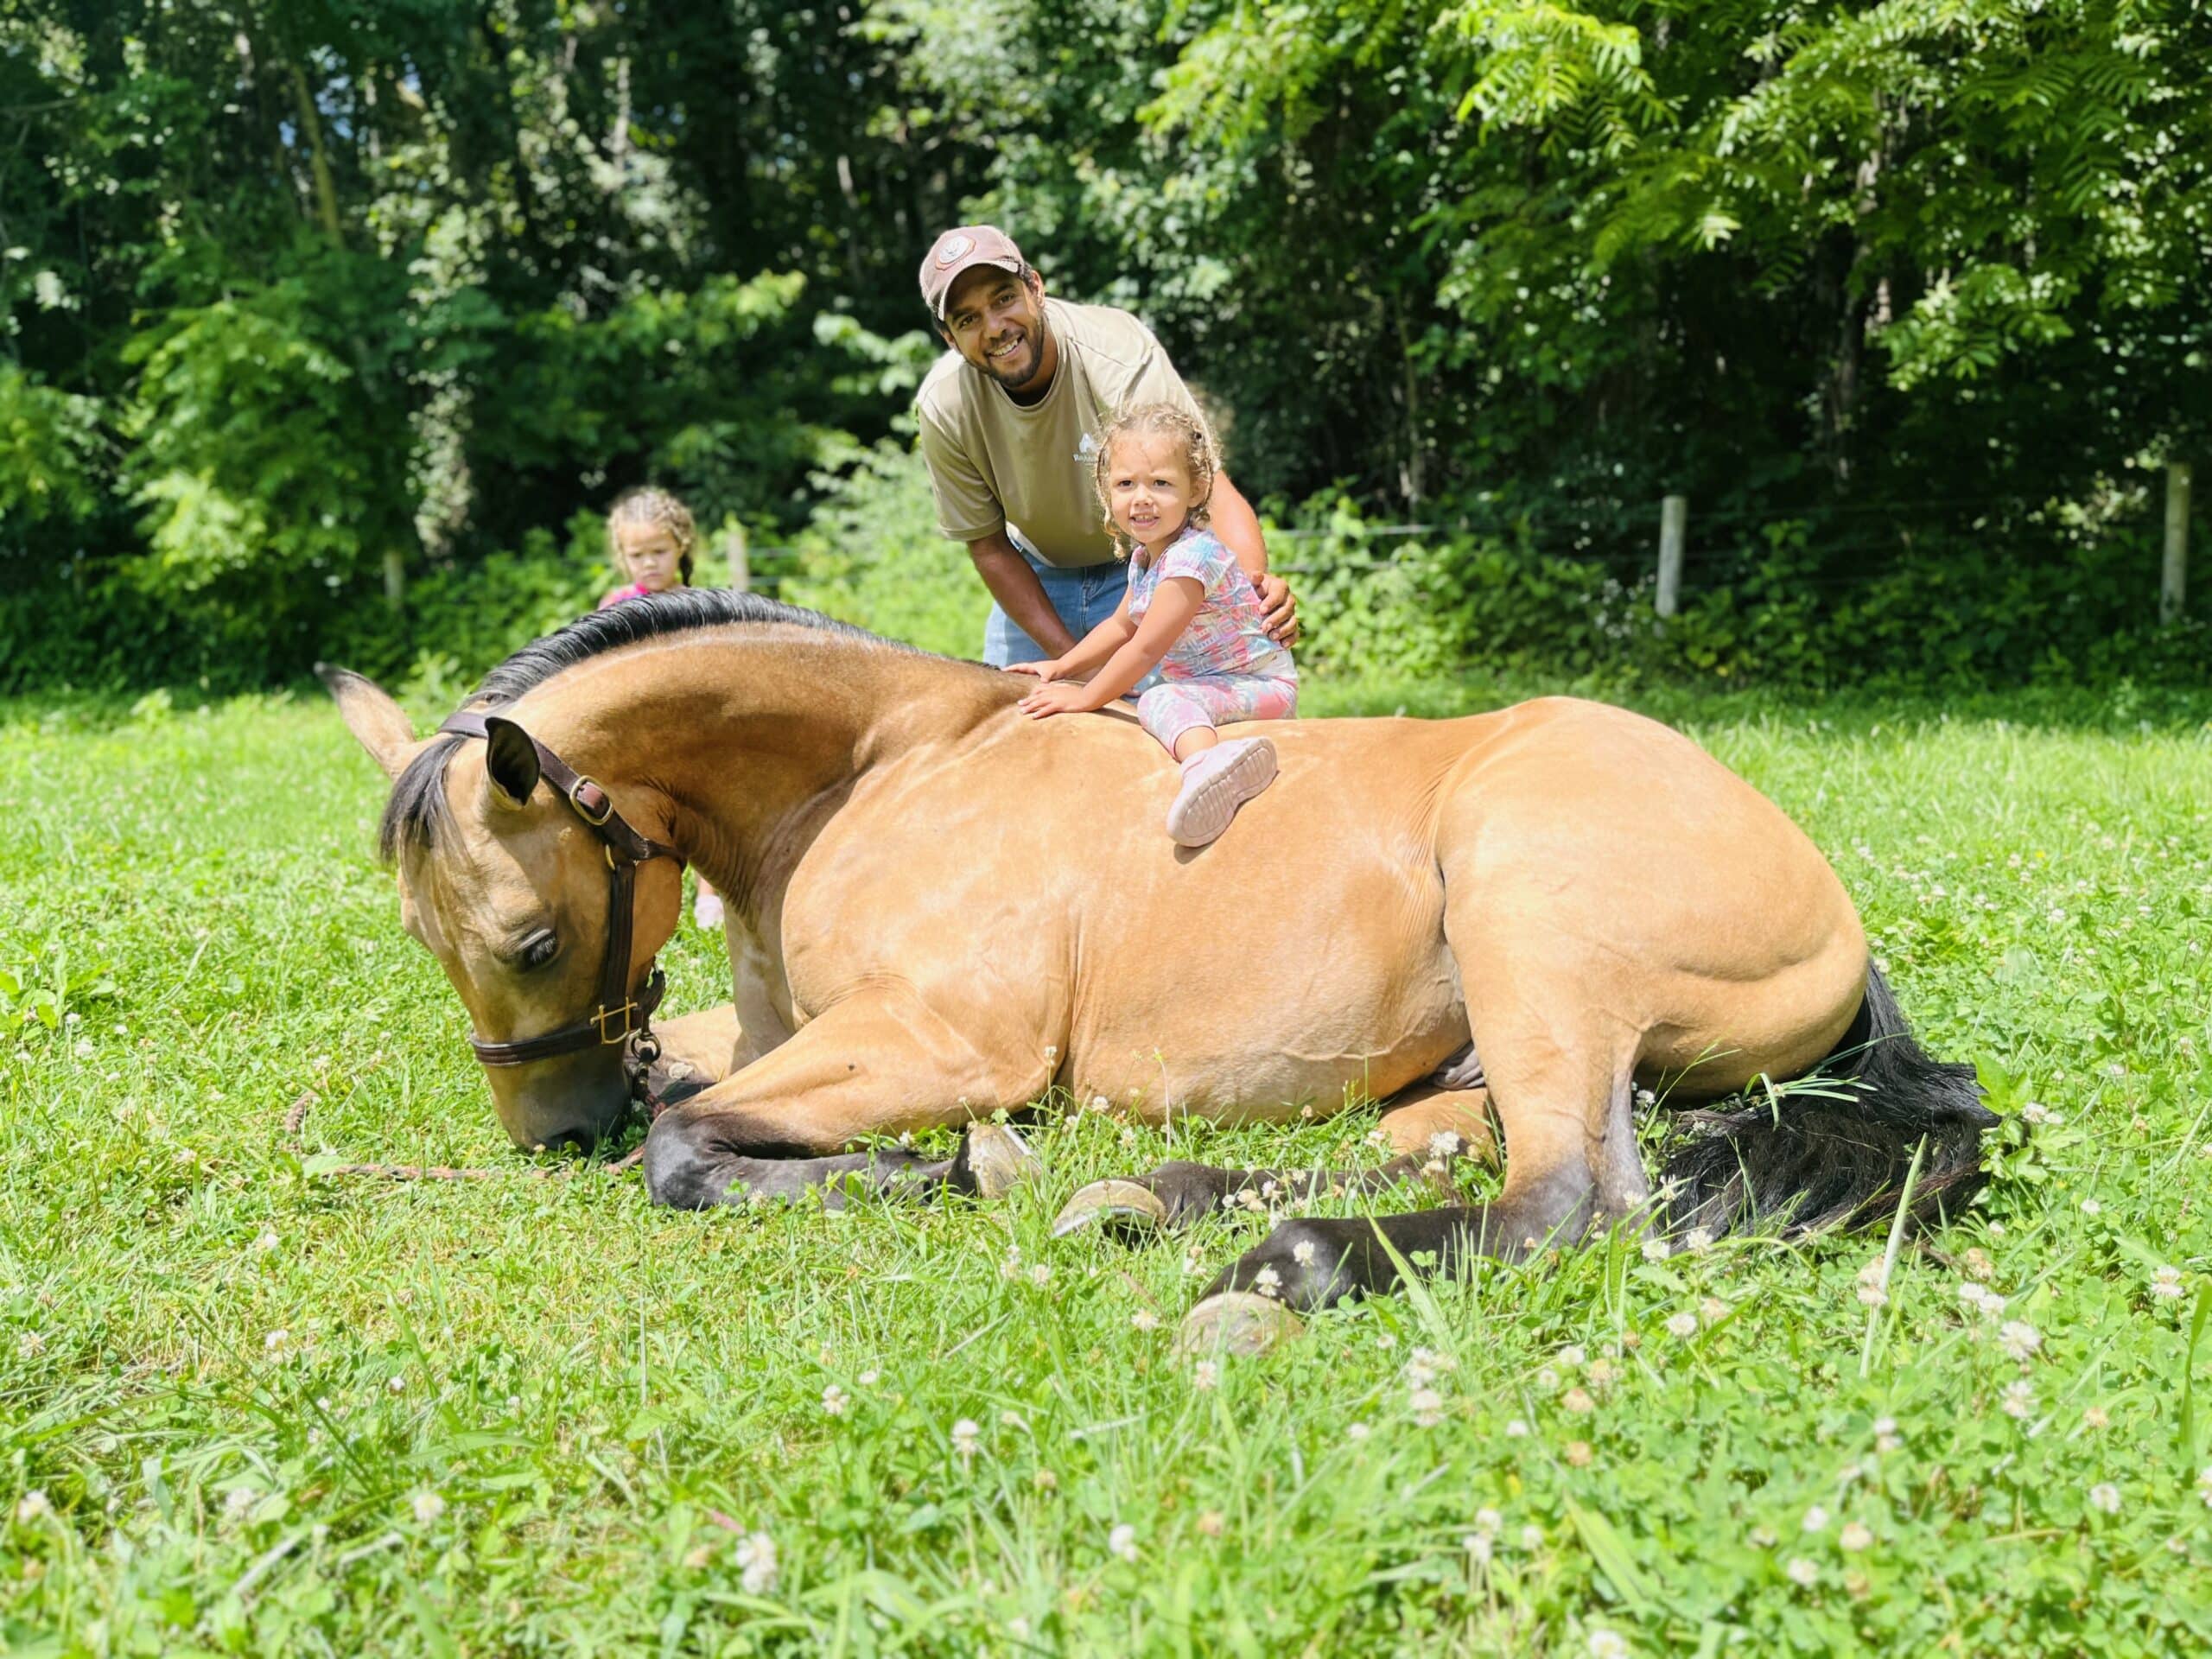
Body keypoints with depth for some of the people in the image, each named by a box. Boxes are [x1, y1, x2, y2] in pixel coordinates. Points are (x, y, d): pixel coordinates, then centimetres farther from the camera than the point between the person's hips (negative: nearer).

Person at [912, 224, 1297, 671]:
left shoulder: (1121, 356, -31)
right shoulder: (942, 408, -23)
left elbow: (1210, 485, -35)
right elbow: (989, 547, -13)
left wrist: (1254, 580, -55)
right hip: (1037, 575, 3)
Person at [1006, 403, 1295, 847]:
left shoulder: (1191, 558, -25)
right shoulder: (1144, 556, 6)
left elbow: (1145, 649, -23)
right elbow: (1122, 626, 23)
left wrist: (1087, 697, -13)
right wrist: (1061, 667, 15)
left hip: (1263, 686, -11)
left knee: (1163, 700, -35)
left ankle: (1206, 765, -63)